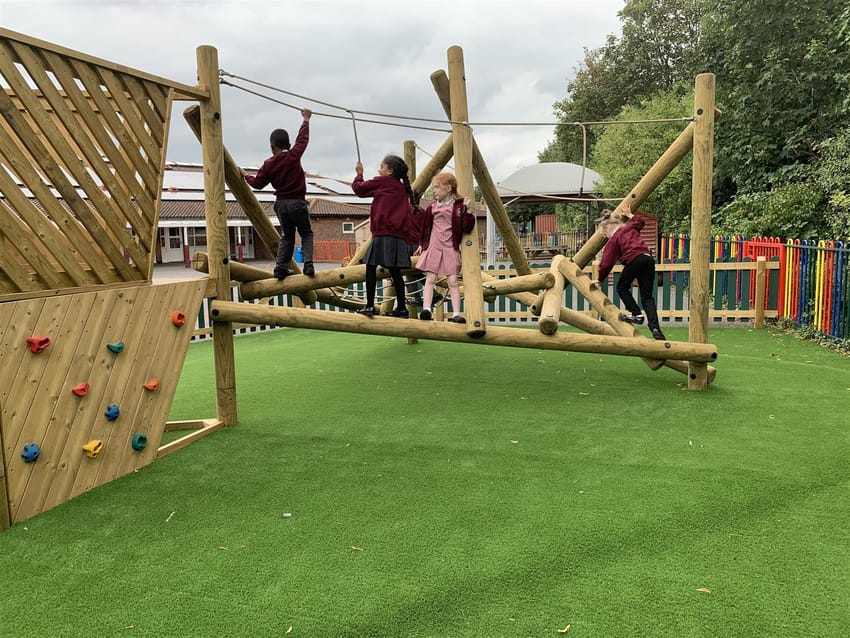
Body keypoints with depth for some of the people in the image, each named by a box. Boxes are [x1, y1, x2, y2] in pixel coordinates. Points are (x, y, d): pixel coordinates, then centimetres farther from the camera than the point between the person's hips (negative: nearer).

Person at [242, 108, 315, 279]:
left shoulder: (268, 164, 0)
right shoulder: (293, 155, -6)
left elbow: (257, 183, 9)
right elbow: (302, 139, 7)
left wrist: (246, 176, 29)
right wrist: (306, 120, 20)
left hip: (281, 204, 3)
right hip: (298, 202, -3)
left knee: (286, 236, 16)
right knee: (306, 233, 10)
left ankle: (281, 268, 8)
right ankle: (308, 263, -10)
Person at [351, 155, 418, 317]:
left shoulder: (382, 182, 0)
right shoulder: (402, 188, 18)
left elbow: (358, 188, 9)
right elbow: (408, 211, 19)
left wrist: (359, 174, 25)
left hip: (383, 234, -7)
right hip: (399, 235, 7)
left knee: (371, 267, -2)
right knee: (395, 271, 8)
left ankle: (370, 305, -3)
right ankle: (401, 307, 9)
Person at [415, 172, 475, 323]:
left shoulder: (459, 206, -3)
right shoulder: (432, 207, 8)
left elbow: (467, 227, -10)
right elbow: (424, 227, 17)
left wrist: (467, 212, -22)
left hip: (451, 248, -3)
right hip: (433, 247, 3)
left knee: (453, 281, -4)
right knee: (430, 278, -4)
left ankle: (456, 314, -2)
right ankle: (426, 309, -6)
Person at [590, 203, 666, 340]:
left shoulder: (613, 239, 6)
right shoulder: (630, 227, 22)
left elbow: (607, 263, 3)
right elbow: (640, 221, 47)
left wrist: (599, 279, 13)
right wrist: (629, 214, 56)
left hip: (634, 260, -7)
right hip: (649, 259, 7)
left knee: (622, 287, 16)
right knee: (647, 296, 7)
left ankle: (636, 314, 3)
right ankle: (655, 327, -6)